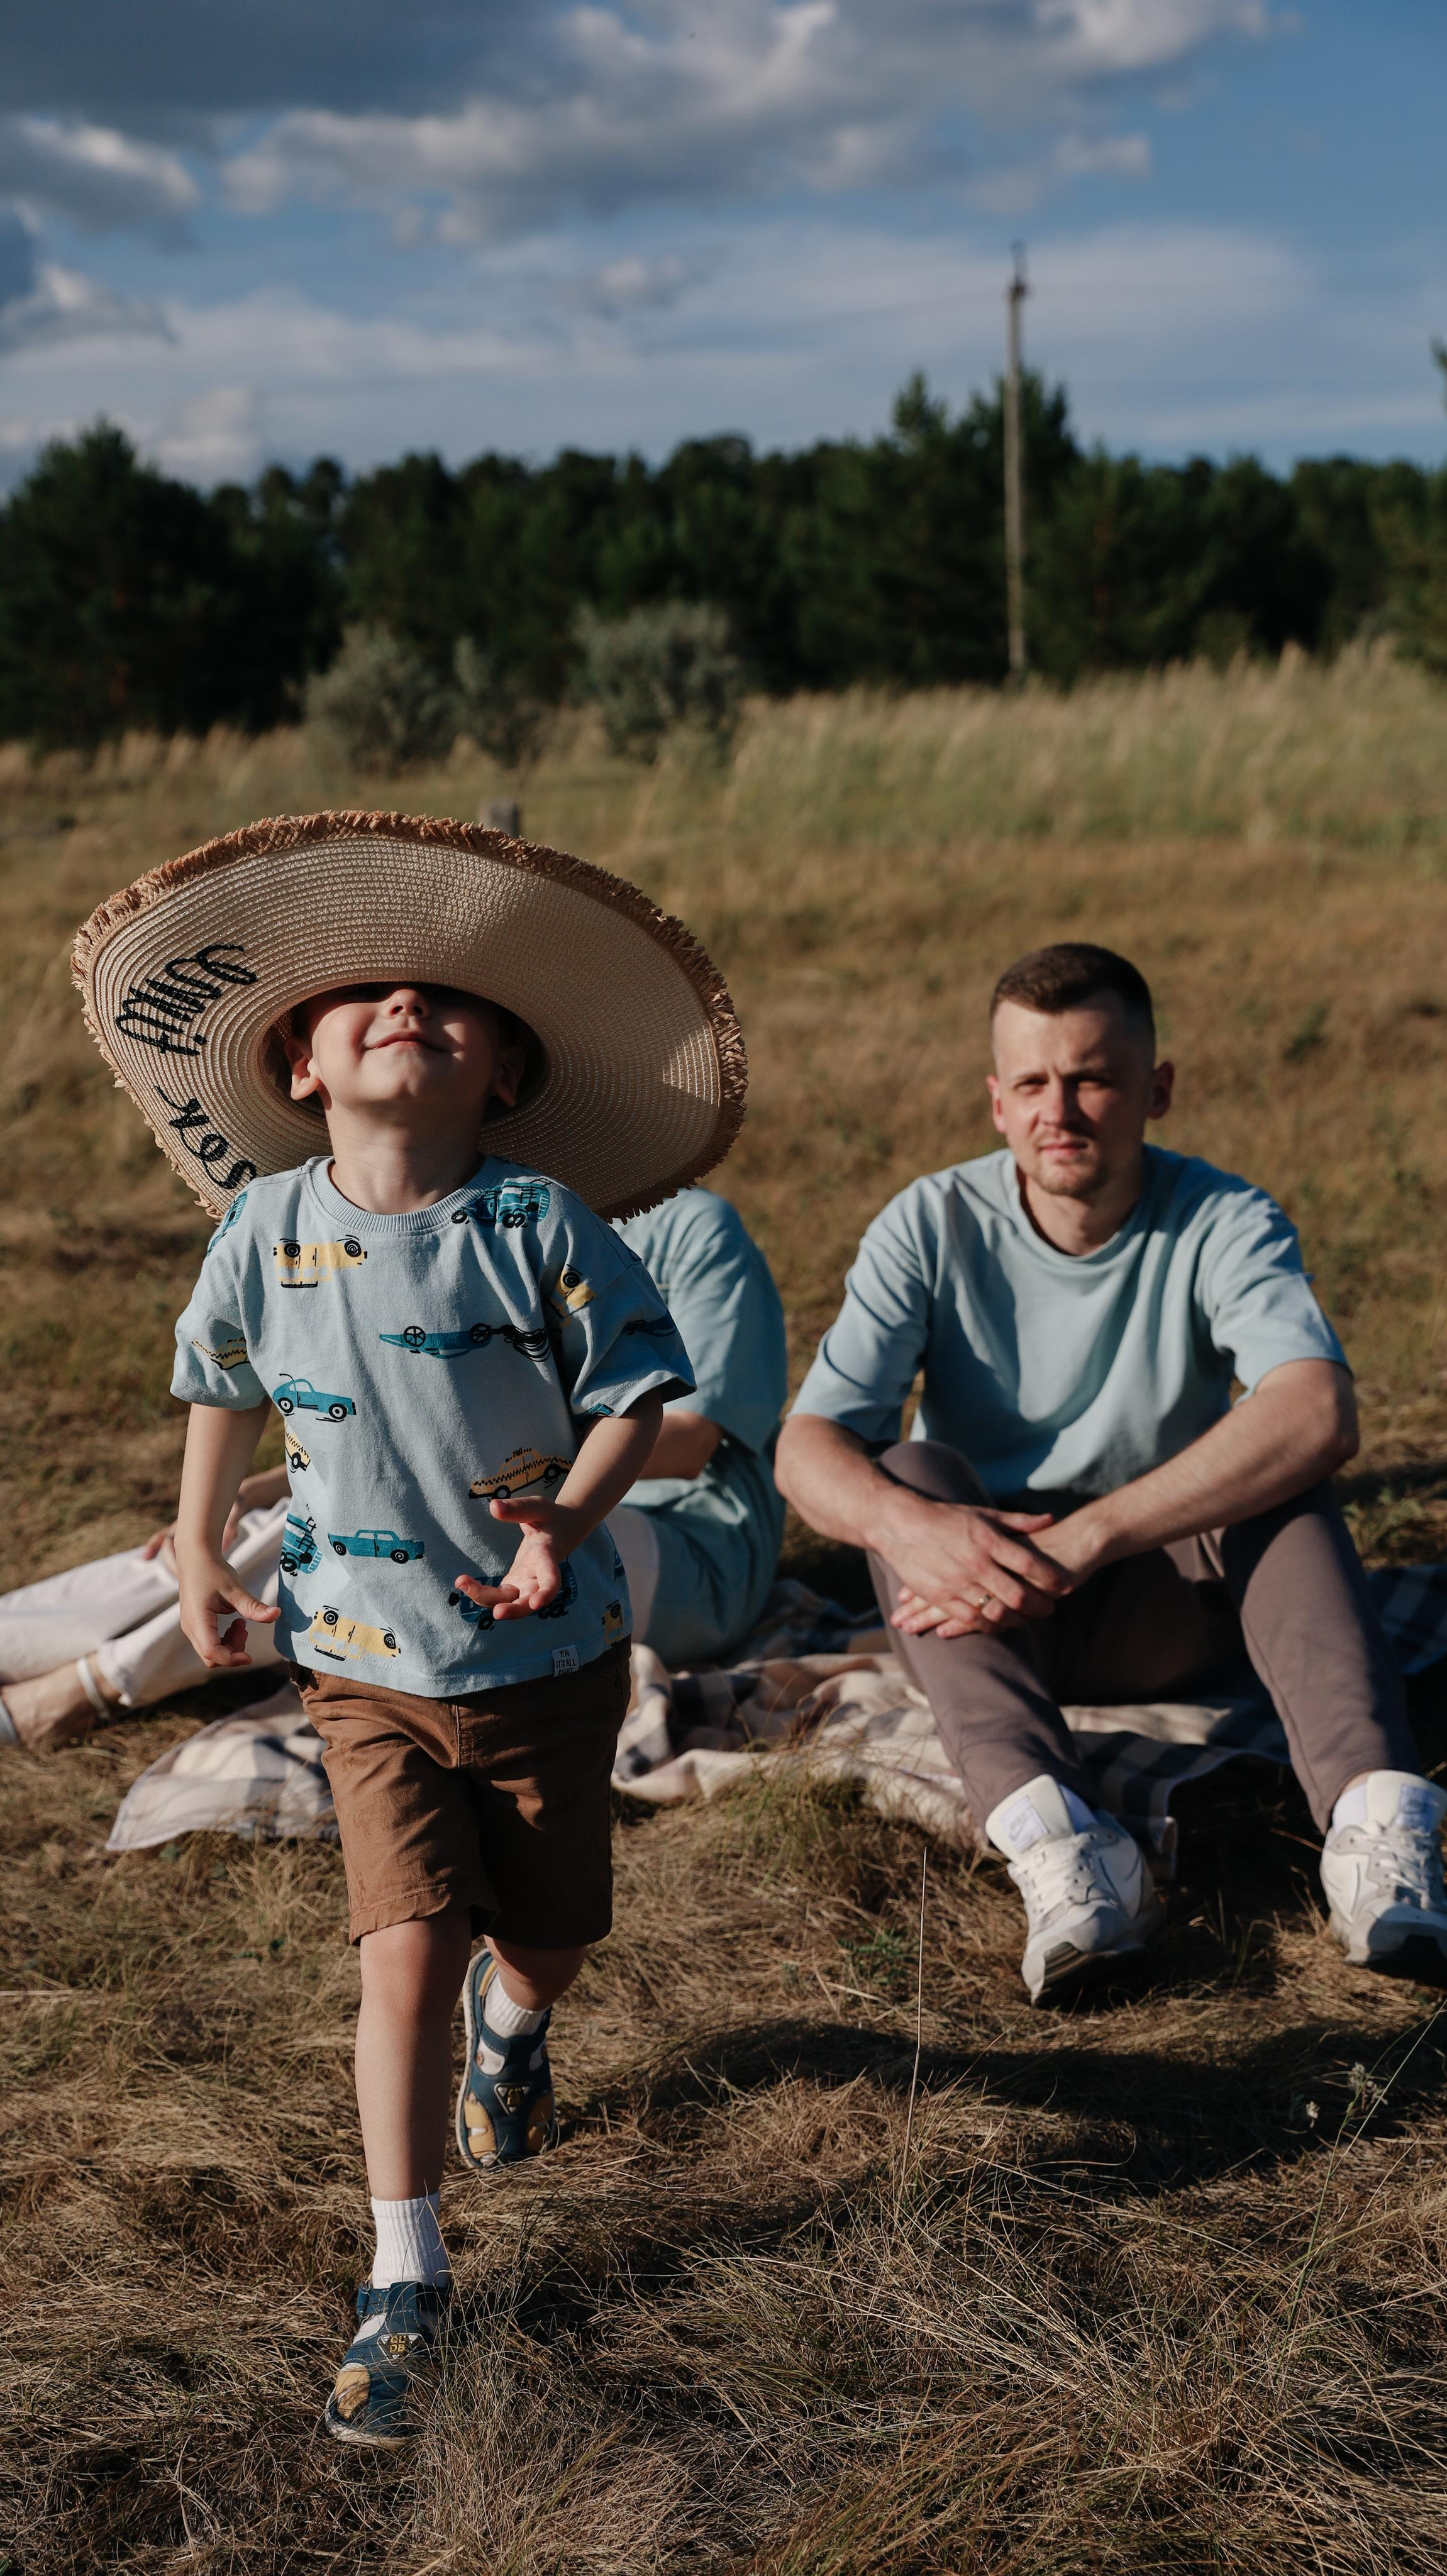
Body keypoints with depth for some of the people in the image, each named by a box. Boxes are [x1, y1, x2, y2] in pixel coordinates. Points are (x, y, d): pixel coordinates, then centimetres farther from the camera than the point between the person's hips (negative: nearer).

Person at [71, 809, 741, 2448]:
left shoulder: (541, 1226, -14)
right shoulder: (267, 1228, -7)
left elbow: (629, 1394, -7)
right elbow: (220, 1391, 10)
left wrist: (561, 1525, -22)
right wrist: (197, 1558, 10)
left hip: (548, 1656, 0)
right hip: (369, 1667, 0)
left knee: (546, 1937, 17)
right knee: (405, 1956, -9)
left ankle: (511, 2026, 56)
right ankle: (404, 2284, 4)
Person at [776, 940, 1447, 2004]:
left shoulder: (1226, 1225, -13)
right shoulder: (934, 1226, -9)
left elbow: (1319, 1414, -33)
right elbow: (809, 1445, -17)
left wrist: (1083, 1539, -41)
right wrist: (909, 1525, -41)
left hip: (1164, 1609, -1)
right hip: (977, 1612, 1)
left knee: (1282, 1479, -27)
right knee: (908, 1471, -28)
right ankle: (1055, 1839, -46)